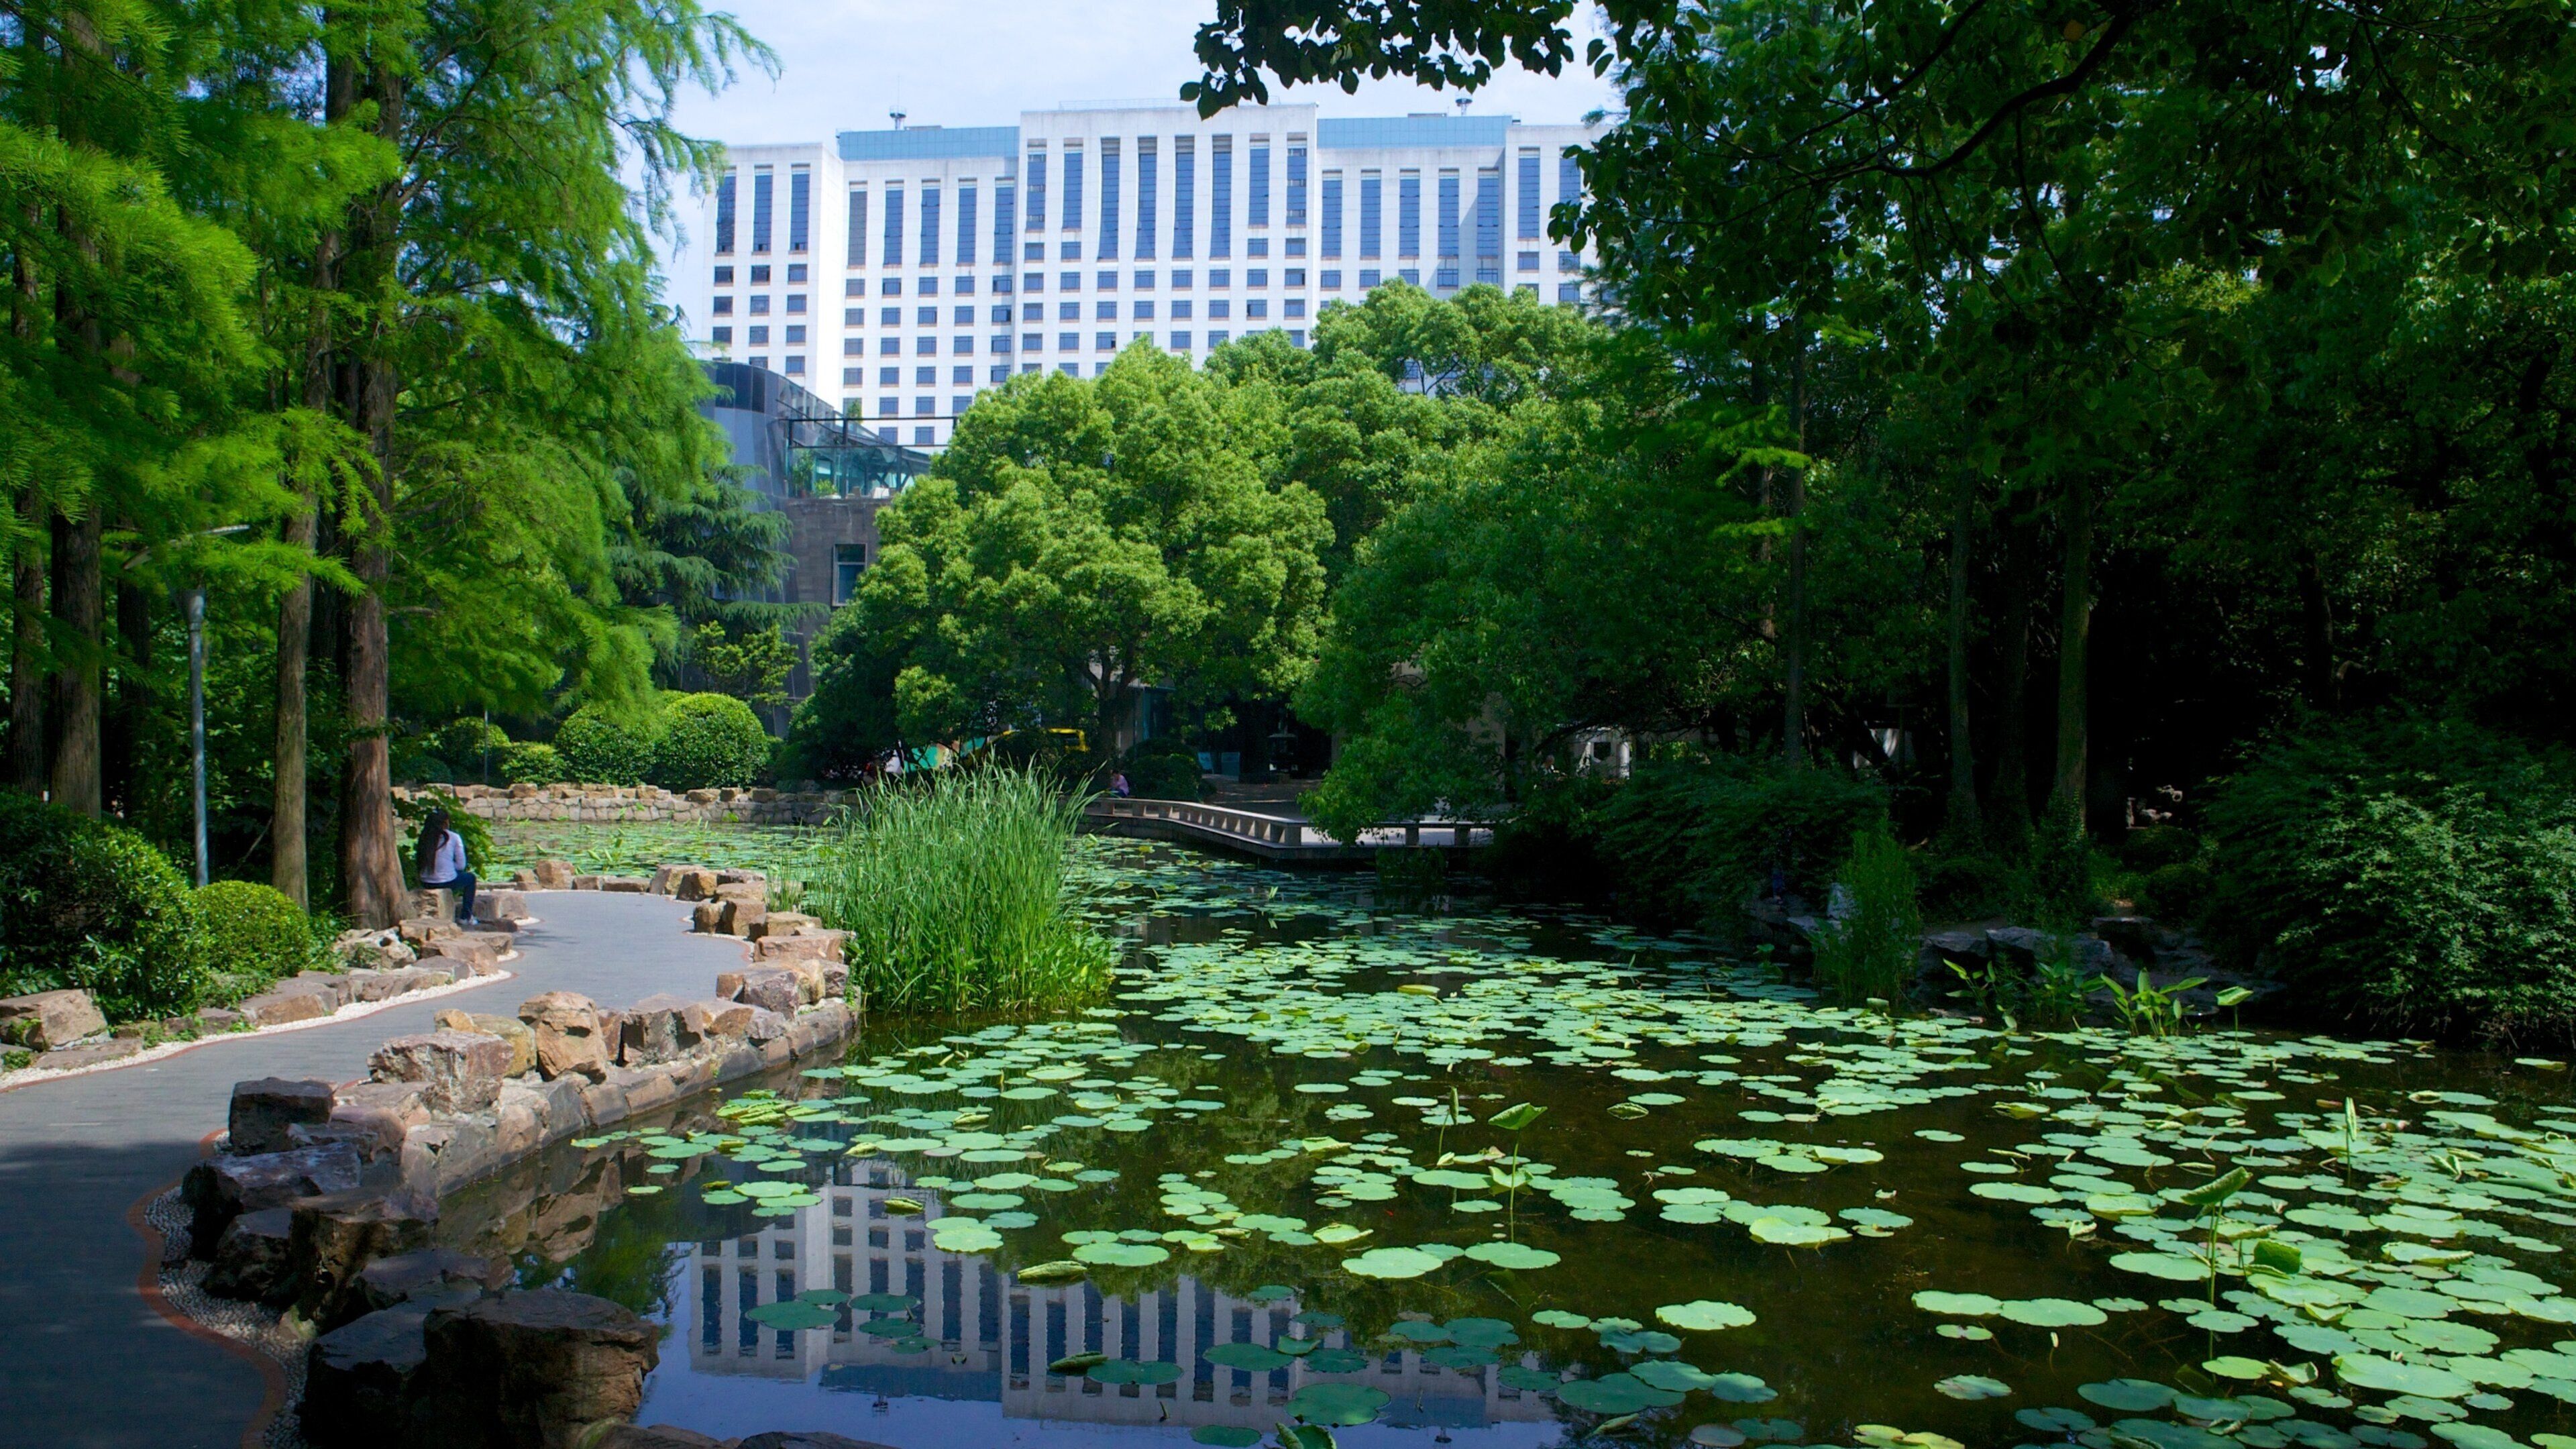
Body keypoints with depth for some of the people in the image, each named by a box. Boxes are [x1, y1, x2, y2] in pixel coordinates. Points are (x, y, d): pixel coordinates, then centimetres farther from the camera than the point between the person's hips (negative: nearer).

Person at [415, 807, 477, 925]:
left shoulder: (425, 837, 3)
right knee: (470, 877, 26)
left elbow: (419, 862, 10)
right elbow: (461, 865, -5)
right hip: (447, 883, -4)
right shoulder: (453, 838, -7)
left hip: (426, 884, 4)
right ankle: (465, 917, 26)